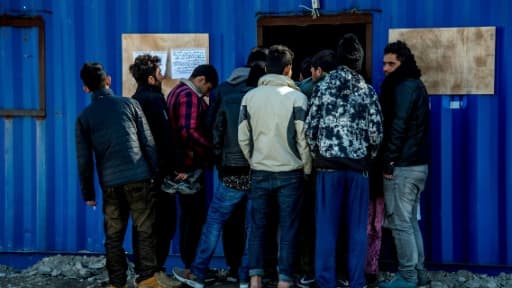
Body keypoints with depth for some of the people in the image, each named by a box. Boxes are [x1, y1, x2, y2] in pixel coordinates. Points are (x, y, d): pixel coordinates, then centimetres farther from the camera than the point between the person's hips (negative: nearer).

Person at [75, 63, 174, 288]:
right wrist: (156, 172, 9)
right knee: (144, 230, 4)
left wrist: (88, 193, 12)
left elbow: (84, 159, 6)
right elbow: (148, 142, 3)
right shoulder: (129, 104, 5)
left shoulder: (84, 118, 6)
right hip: (138, 177, -1)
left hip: (110, 183, 1)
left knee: (113, 236, 8)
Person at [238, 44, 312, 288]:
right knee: (288, 228, 3)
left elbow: (243, 138, 4)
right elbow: (303, 139, -8)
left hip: (259, 172, 3)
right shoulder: (296, 97, -9)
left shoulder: (250, 97, 1)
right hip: (289, 173, -3)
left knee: (257, 226, 10)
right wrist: (307, 169, 5)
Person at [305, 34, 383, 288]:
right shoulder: (367, 91, 2)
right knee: (357, 228, 6)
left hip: (328, 165, 0)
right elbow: (376, 132, 0)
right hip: (358, 166, 0)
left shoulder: (323, 86, 1)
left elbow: (311, 127, -1)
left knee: (327, 228, 2)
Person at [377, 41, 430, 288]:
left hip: (402, 165, -10)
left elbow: (397, 126, -19)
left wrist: (388, 161, -16)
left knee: (399, 222, -4)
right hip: (418, 163, 10)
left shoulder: (403, 87, -13)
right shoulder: (416, 85, 16)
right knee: (410, 221, 15)